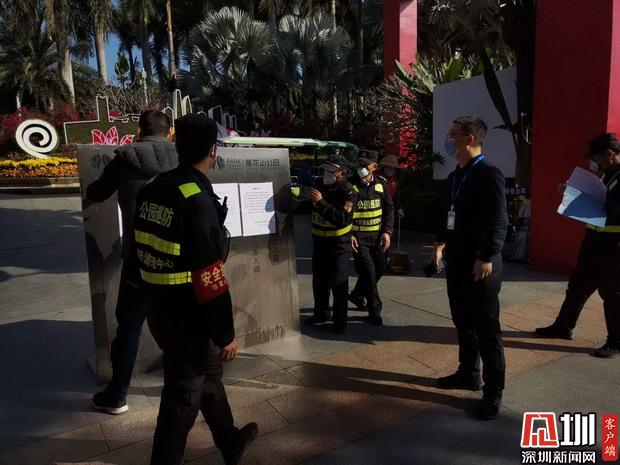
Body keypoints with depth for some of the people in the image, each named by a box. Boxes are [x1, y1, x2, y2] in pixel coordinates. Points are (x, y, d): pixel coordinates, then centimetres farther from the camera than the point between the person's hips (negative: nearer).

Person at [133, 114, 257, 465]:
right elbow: (210, 278, -24)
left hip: (161, 311, 10)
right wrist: (226, 333, -15)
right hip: (189, 320, -10)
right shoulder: (197, 200, -23)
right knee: (184, 397, 8)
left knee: (208, 374, 25)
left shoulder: (153, 189, 4)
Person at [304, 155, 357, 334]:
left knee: (339, 284, 0)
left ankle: (340, 321, 15)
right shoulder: (320, 184, 0)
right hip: (319, 242, 6)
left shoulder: (348, 193, -18)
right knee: (319, 281, 18)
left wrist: (321, 202, -34)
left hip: (339, 244, -6)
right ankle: (321, 313, 35)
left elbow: (343, 219, -32)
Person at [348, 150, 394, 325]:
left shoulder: (380, 184, 4)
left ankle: (357, 294, 36)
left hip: (377, 235, 5)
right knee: (368, 270, -7)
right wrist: (348, 234, -12)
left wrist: (387, 231, -1)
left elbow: (389, 208, 9)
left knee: (379, 268, 12)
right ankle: (374, 310, 7)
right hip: (358, 236, -5)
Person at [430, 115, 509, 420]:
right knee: (463, 322, 18)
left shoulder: (489, 175, -13)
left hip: (479, 265, -8)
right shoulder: (454, 176, 13)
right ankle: (468, 373, 35)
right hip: (456, 261, 8)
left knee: (486, 328, 2)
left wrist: (487, 258, -22)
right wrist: (442, 242, 11)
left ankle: (493, 390, 16)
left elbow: (498, 221, -19)